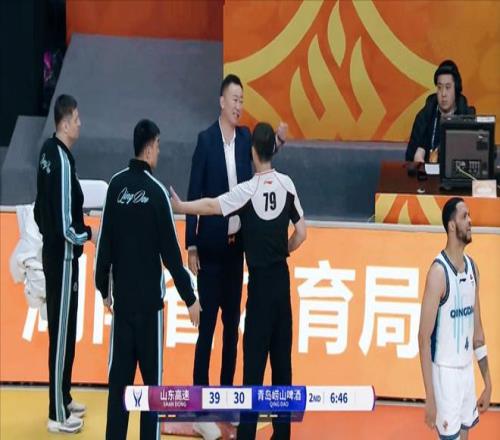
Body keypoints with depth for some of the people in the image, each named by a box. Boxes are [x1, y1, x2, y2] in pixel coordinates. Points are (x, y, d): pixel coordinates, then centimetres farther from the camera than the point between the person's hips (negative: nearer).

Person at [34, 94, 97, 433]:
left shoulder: (50, 151, 5)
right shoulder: (62, 161, -23)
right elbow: (66, 225, -22)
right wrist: (89, 235, -6)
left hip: (54, 252, 9)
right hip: (63, 256, -9)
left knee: (64, 328, 18)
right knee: (62, 332, -1)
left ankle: (64, 400, 31)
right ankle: (58, 414, 8)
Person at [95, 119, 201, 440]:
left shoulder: (116, 185, -1)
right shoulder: (157, 191, -12)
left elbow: (105, 241, 3)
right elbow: (171, 251, -10)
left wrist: (104, 287, 15)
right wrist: (189, 297, -3)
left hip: (121, 295, 4)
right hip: (149, 297, -4)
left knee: (120, 373, 8)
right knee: (151, 375, 4)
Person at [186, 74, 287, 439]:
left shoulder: (245, 137, 7)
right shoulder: (206, 139, -8)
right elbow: (195, 194, -9)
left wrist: (277, 143, -6)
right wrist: (191, 245, -12)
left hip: (237, 243, 6)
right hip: (211, 244, -6)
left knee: (233, 323, 12)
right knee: (207, 325, -4)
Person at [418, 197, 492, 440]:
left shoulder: (472, 267, 7)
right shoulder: (439, 271, -16)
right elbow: (424, 337, -17)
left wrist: (488, 381, 14)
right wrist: (430, 397, -21)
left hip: (468, 370, 7)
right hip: (445, 372, -7)